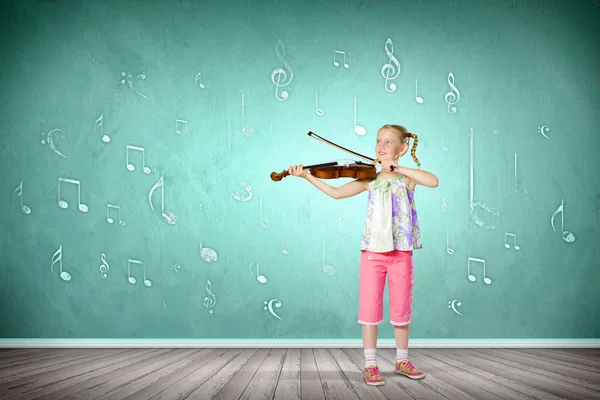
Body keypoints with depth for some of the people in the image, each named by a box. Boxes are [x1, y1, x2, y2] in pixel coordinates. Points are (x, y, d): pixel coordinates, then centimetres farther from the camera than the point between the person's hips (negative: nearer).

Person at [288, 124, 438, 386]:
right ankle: (370, 365, 10)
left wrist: (398, 168, -21)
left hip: (401, 251, -1)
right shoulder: (369, 179, 6)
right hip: (372, 250, 1)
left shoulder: (407, 176, 3)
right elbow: (336, 193, -4)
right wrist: (306, 176, -13)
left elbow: (434, 181, -17)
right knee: (369, 308, 1)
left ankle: (402, 361, 24)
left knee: (401, 309, 8)